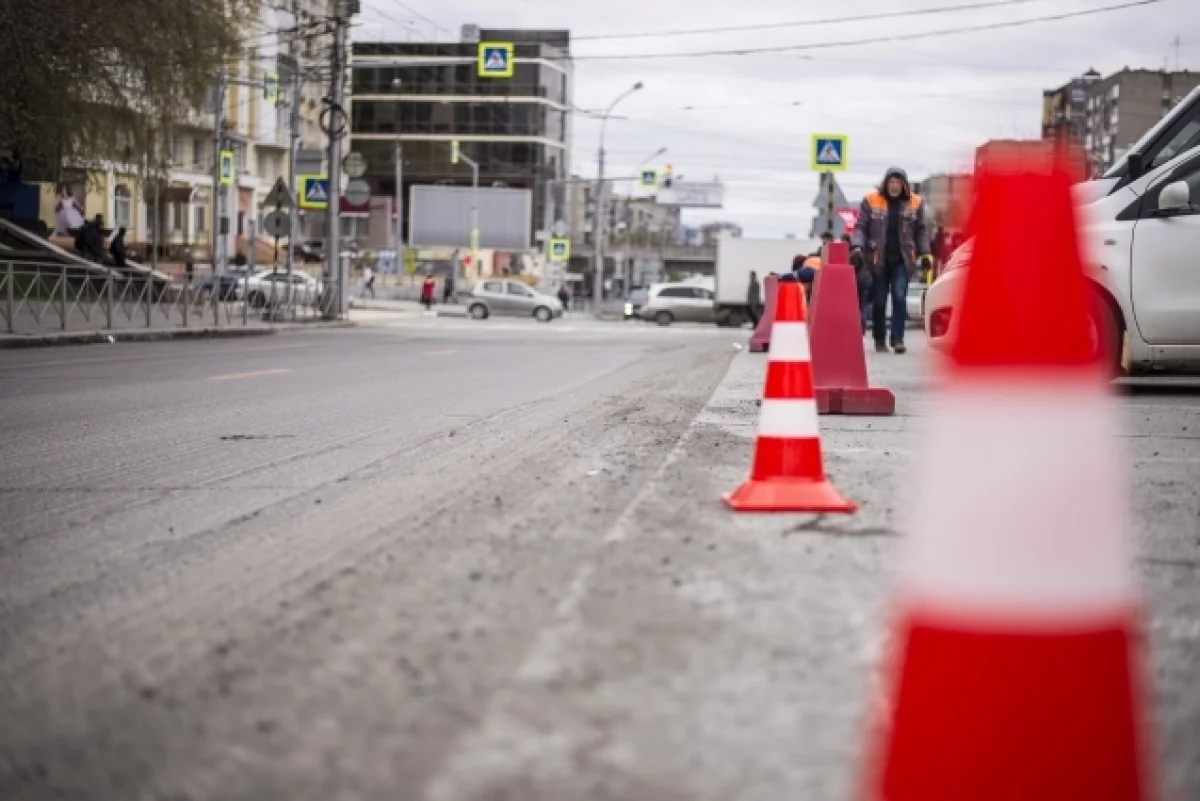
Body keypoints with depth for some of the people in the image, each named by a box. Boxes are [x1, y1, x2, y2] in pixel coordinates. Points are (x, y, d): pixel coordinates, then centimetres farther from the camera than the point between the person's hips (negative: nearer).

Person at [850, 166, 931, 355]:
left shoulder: (915, 203, 3)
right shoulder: (871, 200, -3)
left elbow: (920, 231, 11)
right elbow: (861, 227, -1)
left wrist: (925, 253, 4)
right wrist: (858, 247, -15)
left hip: (902, 260, 0)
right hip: (878, 259, 0)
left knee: (900, 297, -13)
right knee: (879, 301, 7)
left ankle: (898, 338, -9)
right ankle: (880, 340, 19)